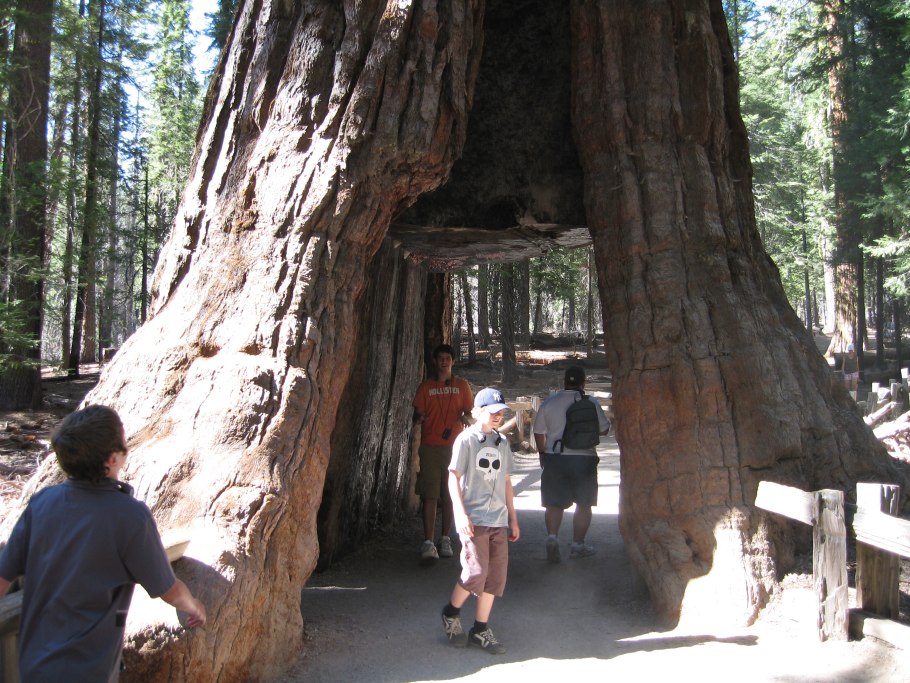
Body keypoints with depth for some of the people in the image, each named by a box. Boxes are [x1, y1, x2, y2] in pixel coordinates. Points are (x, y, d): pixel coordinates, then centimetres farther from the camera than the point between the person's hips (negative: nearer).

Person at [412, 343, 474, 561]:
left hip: (454, 446, 1)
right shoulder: (426, 386, 10)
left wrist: (455, 424, -14)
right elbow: (417, 413, 7)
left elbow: (469, 414, 7)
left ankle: (445, 540, 15)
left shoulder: (462, 386, 10)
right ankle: (428, 543, -9)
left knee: (449, 494, 5)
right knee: (429, 495, -7)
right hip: (430, 445, -1)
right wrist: (419, 417, -17)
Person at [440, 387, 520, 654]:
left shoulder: (502, 442, 12)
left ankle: (481, 629, 18)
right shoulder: (466, 440, -5)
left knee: (496, 574, 5)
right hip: (474, 518, -6)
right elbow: (454, 478, -7)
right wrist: (462, 515, -14)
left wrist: (513, 518, 17)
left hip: (498, 520, 6)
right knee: (476, 570, -11)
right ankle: (451, 614, 15)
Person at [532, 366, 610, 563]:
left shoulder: (549, 403, 0)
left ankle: (552, 536, -8)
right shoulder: (591, 403, -4)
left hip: (554, 458, 1)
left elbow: (538, 433, 6)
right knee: (584, 504, 12)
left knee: (554, 503, 9)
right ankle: (578, 544, 15)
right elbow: (604, 429, 5)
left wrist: (542, 453, 21)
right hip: (584, 458, -1)